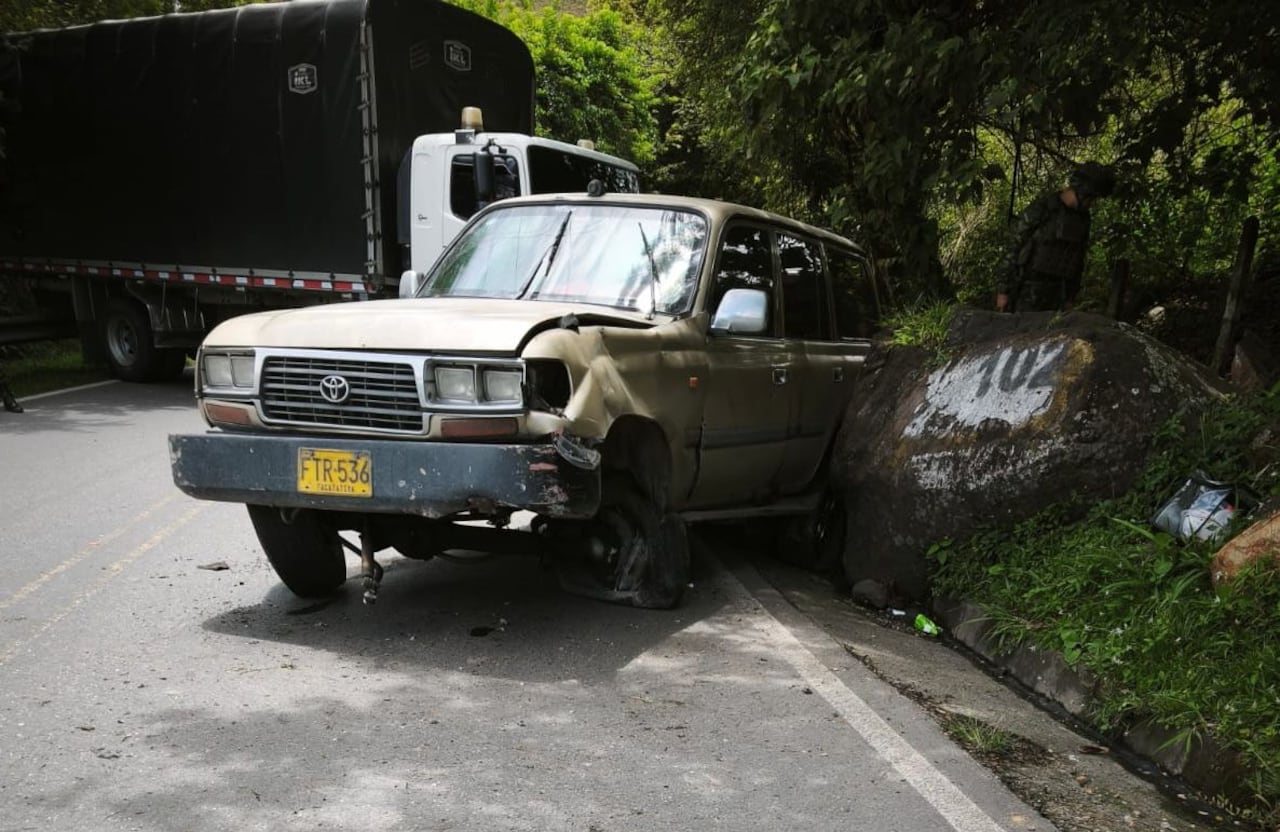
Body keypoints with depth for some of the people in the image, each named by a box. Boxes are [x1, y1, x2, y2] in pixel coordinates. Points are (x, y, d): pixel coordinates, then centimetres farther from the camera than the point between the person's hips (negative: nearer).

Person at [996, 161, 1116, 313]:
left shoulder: (1082, 218, 8)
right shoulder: (1041, 208, -12)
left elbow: (1078, 260, 15)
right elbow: (1015, 247, -11)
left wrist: (1070, 298, 15)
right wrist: (1003, 291, -11)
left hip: (1056, 293, 6)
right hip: (1028, 290, -6)